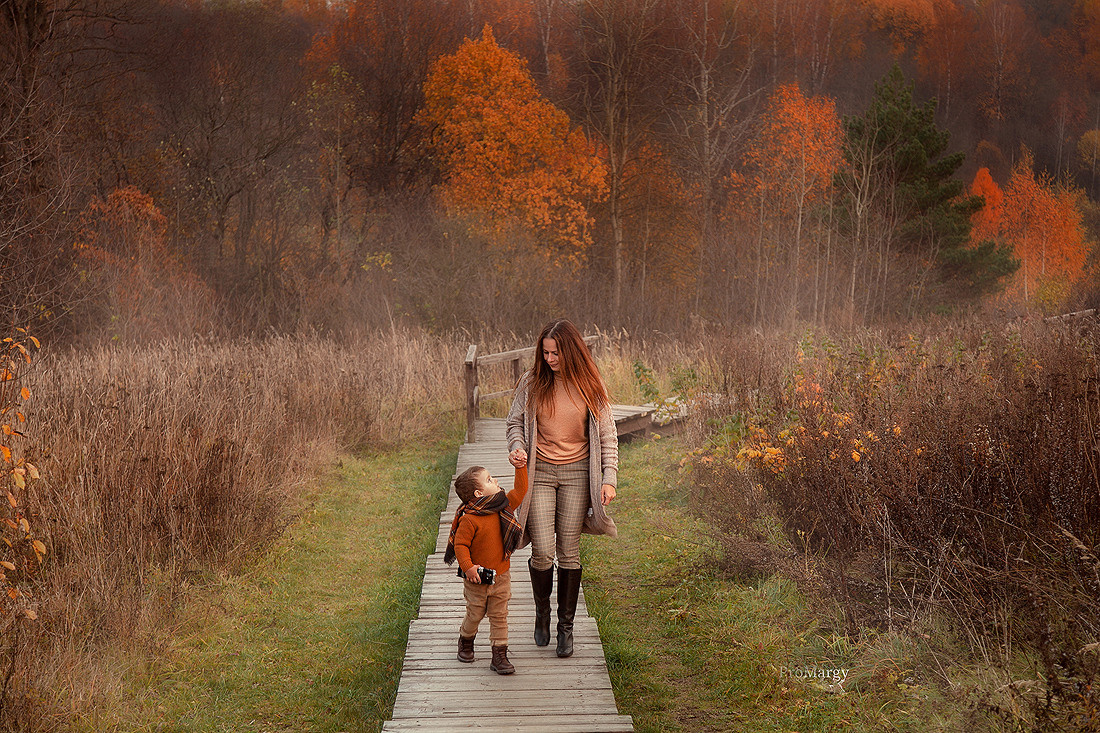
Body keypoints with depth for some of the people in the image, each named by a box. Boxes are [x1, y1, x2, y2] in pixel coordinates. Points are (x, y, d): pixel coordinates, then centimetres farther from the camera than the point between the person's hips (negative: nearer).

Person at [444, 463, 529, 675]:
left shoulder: (503, 506, -2)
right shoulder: (468, 519, -21)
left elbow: (520, 491, 8)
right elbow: (460, 545, -16)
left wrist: (521, 468, 0)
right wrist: (468, 567, -24)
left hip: (500, 577, 5)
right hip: (477, 579, -5)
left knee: (499, 616, 6)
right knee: (475, 614, 12)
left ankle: (499, 656, 11)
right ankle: (466, 641, 40)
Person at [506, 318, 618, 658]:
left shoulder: (589, 386, 0)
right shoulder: (532, 382, 0)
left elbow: (607, 435, 4)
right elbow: (515, 422, 9)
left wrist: (609, 478, -3)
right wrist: (517, 448, -12)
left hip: (577, 473, 0)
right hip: (539, 472, 0)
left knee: (569, 551, 1)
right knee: (542, 551, -8)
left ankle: (566, 627, 14)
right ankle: (542, 611, 21)